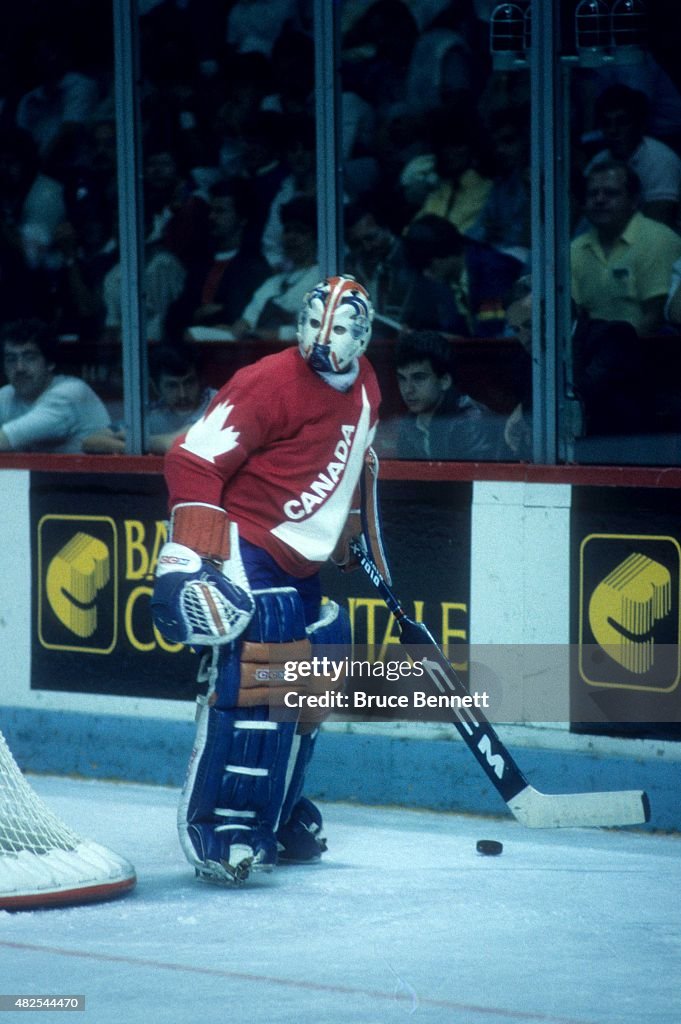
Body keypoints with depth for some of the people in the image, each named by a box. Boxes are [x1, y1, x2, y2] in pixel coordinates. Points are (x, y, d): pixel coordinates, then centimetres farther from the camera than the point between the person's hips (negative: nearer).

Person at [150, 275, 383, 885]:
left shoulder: (364, 388, 9)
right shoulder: (270, 383, -18)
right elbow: (194, 460, -21)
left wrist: (350, 547, 29)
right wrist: (189, 558, -27)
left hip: (302, 564, 9)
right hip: (244, 552, -9)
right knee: (253, 684, -21)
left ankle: (275, 811, 28)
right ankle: (215, 829, -21)